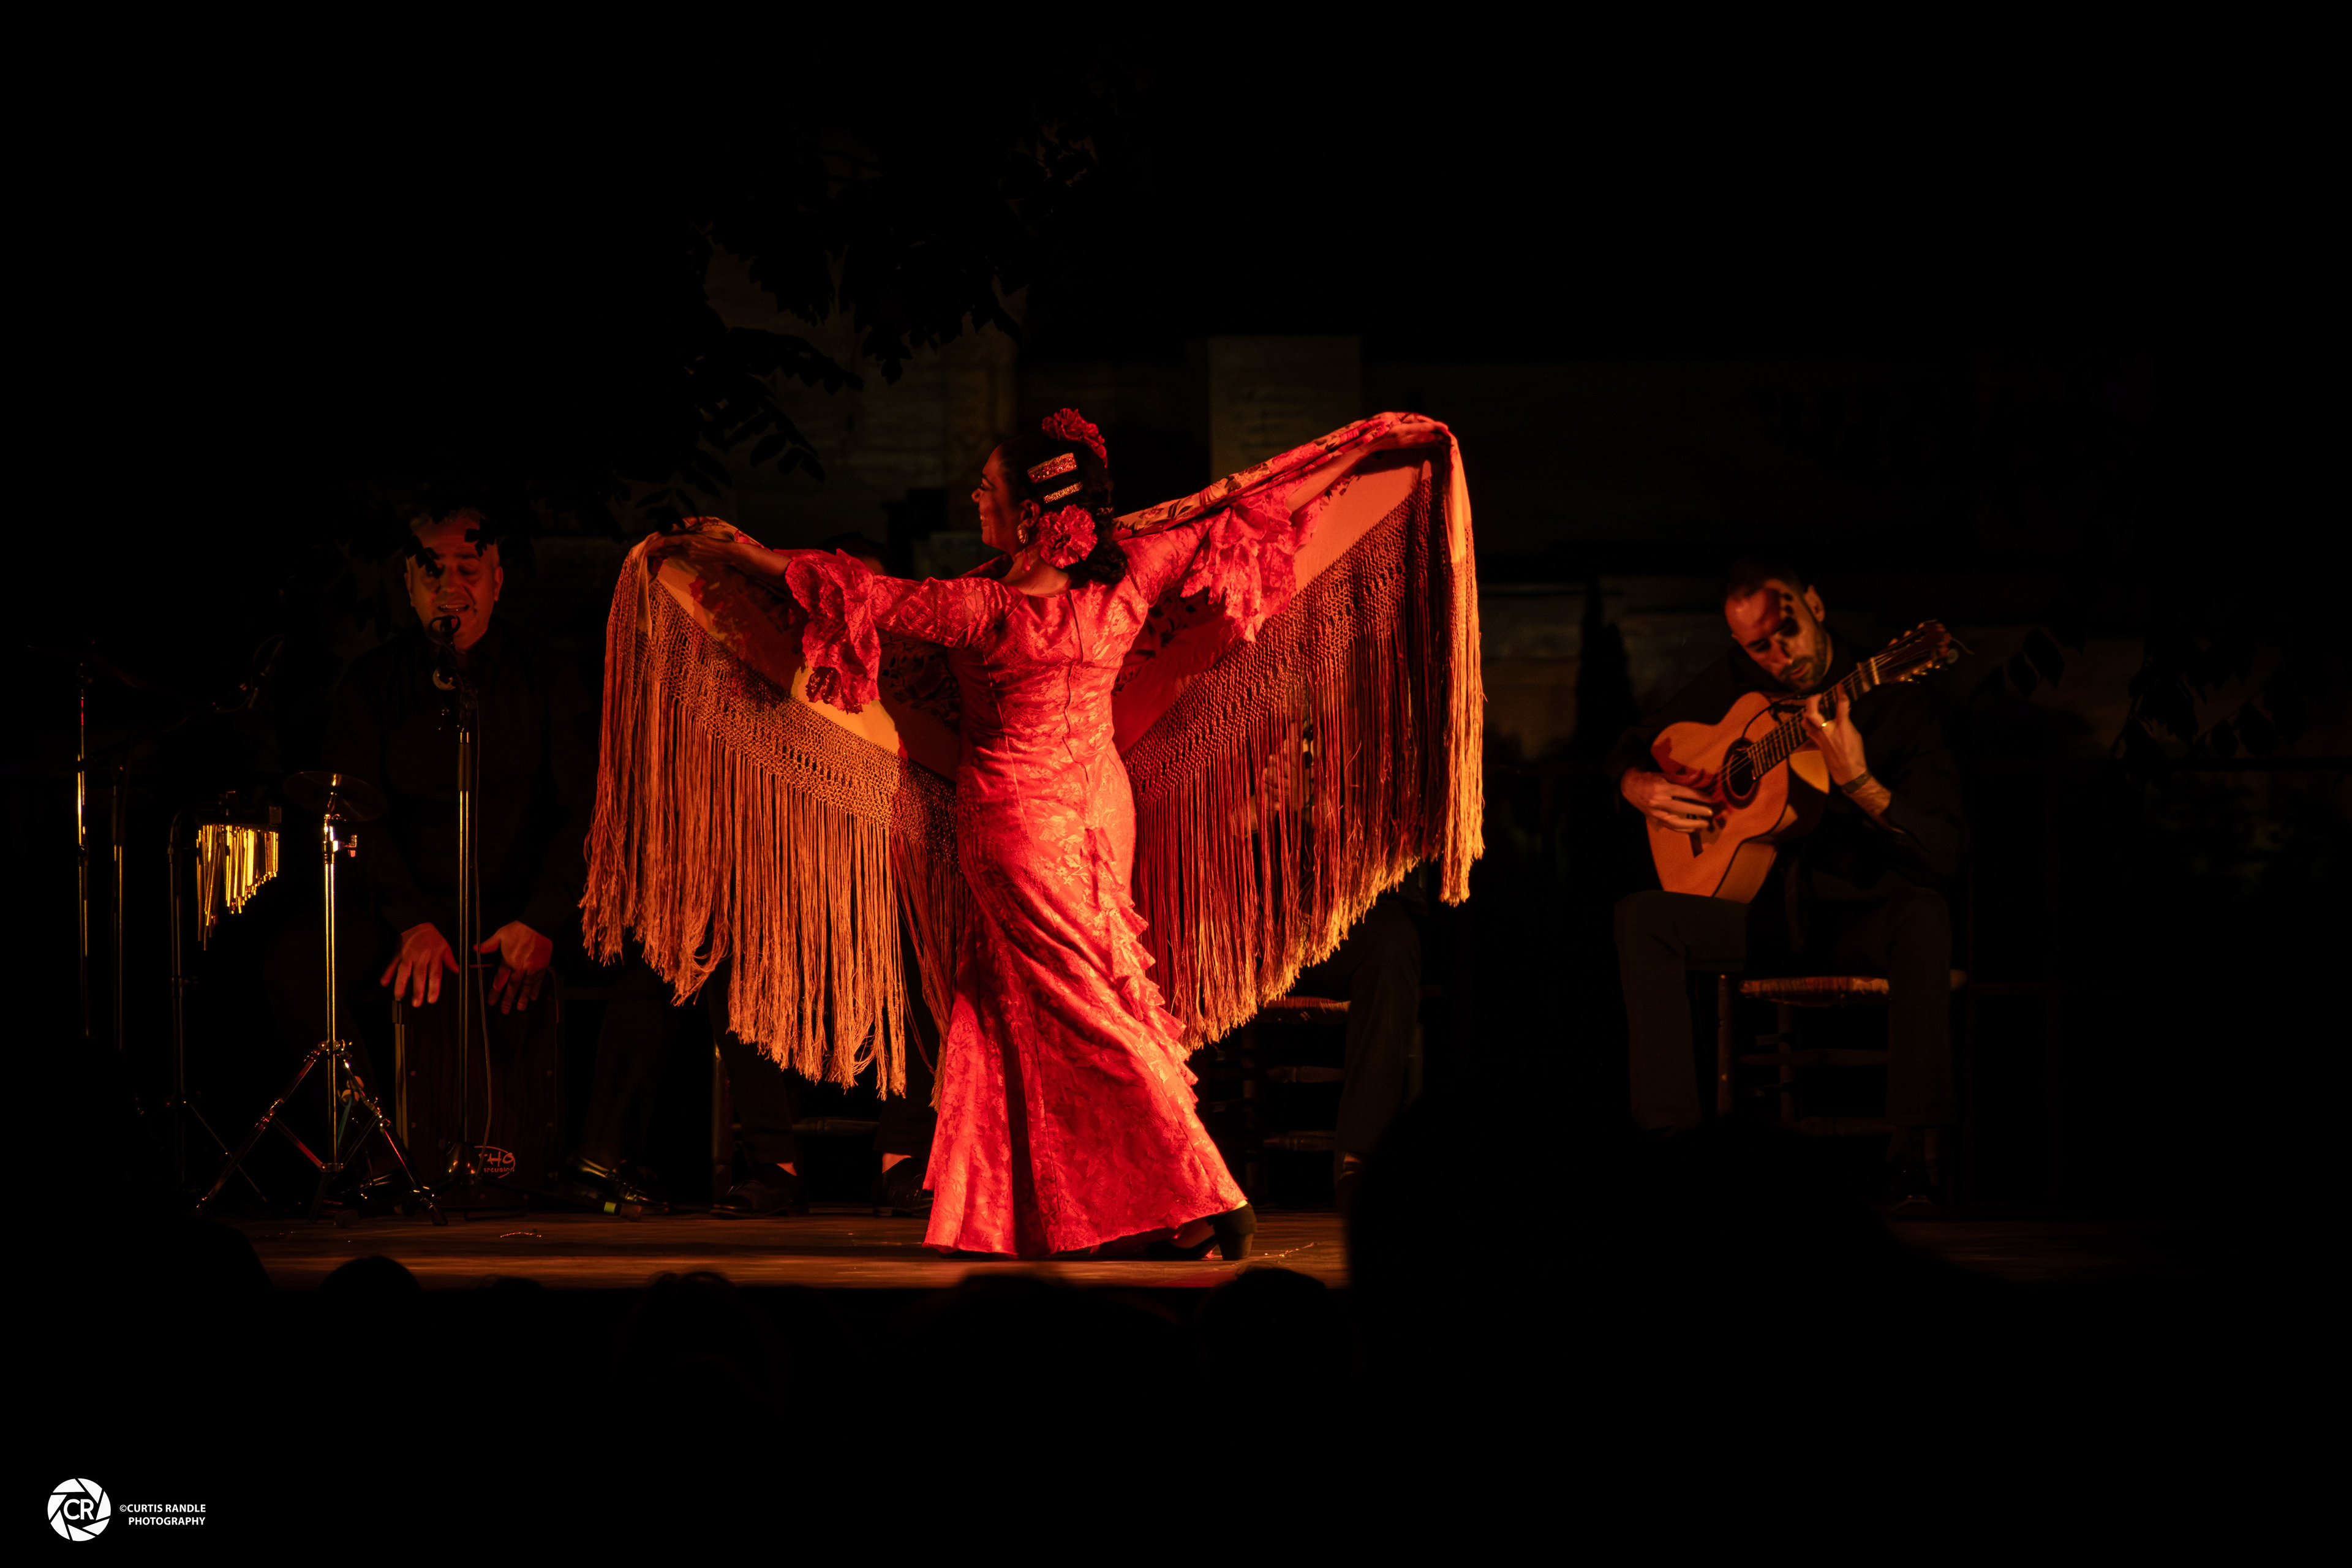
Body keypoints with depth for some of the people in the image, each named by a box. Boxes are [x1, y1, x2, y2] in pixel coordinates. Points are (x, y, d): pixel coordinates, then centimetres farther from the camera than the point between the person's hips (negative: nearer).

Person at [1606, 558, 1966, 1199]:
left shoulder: (1900, 701, -15)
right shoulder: (1736, 682, 0)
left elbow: (1944, 858, -23)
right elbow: (1634, 743, 15)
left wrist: (1859, 783, -38)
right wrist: (1640, 785, -10)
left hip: (1864, 913, -4)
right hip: (1765, 908, 4)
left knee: (1924, 917, -38)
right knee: (1642, 916, -20)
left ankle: (1919, 1149, -38)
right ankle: (1667, 1135, -23)